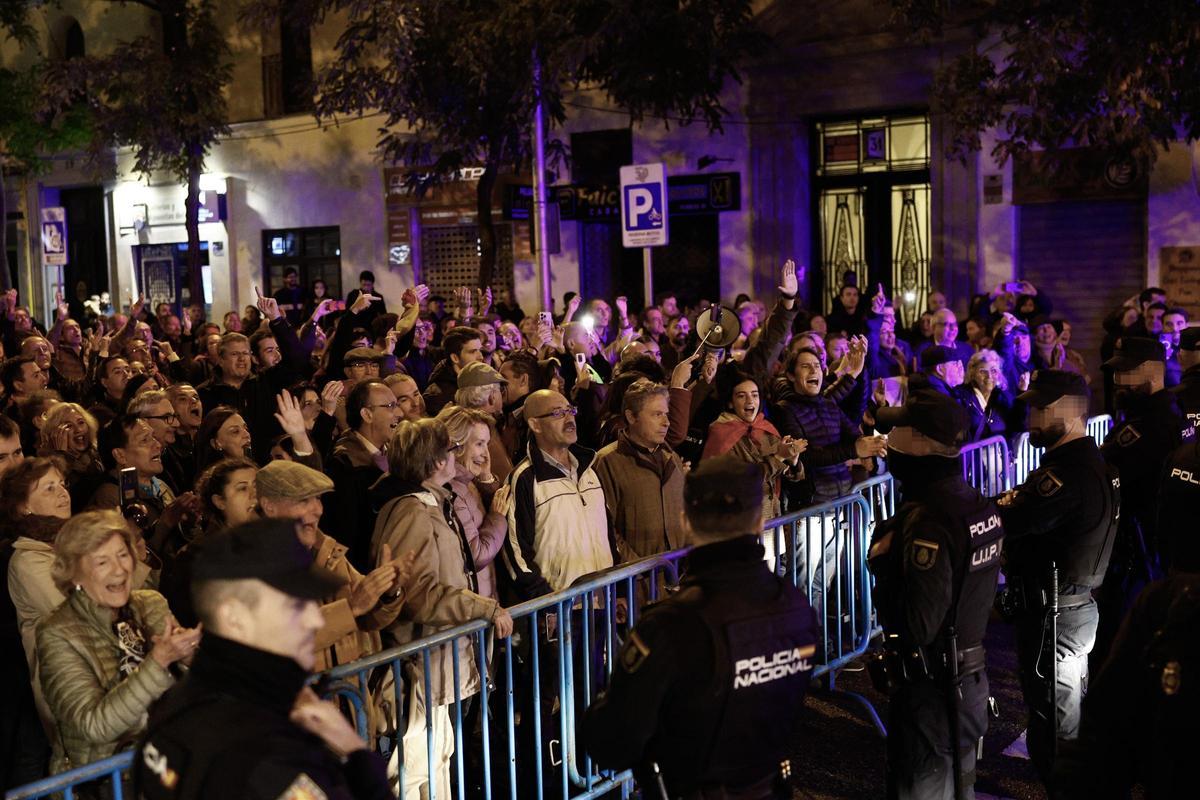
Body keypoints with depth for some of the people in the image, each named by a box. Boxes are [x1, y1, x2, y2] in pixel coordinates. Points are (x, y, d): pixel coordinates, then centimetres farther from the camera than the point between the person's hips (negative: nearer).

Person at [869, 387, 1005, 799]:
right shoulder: (980, 506, 1)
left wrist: (882, 563, -14)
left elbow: (918, 629, -27)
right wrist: (897, 559, 7)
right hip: (970, 678, 9)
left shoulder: (928, 521, -26)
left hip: (930, 691, -9)